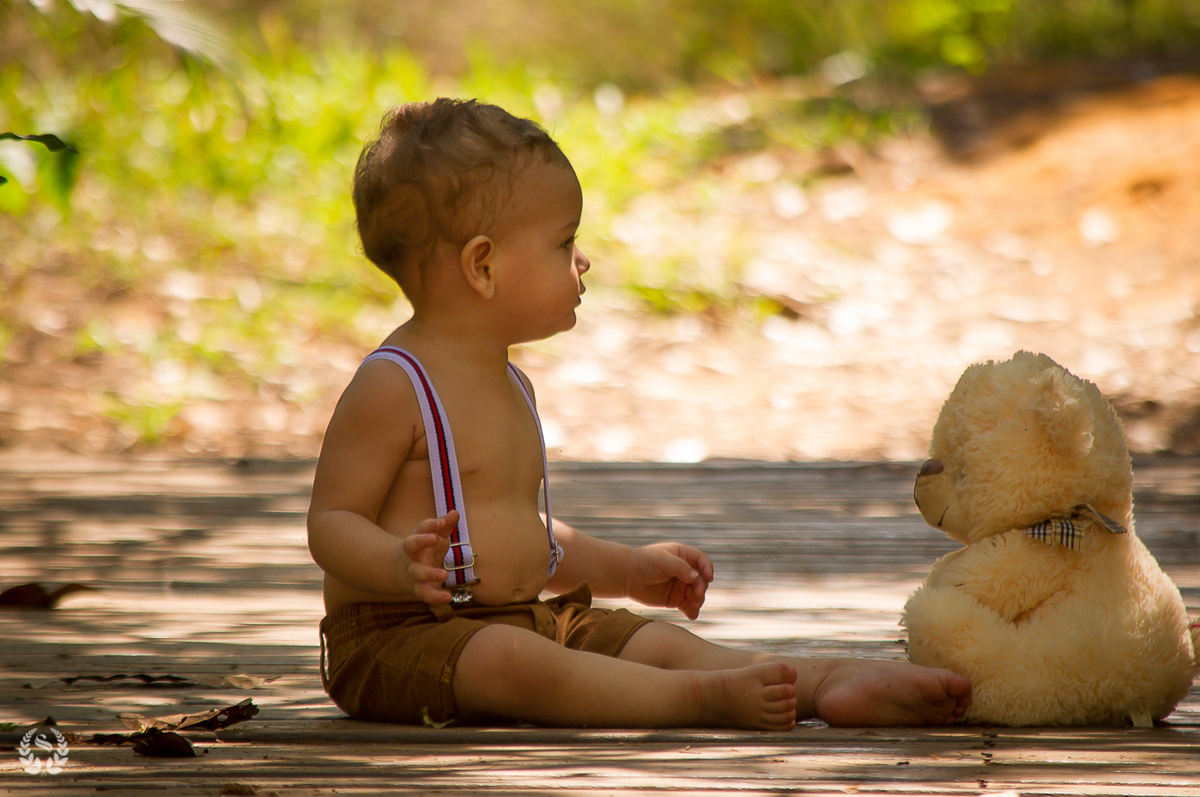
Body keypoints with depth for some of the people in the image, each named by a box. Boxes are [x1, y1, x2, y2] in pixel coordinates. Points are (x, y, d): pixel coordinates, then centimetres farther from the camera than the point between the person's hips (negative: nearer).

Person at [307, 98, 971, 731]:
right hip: (397, 638, -8)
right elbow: (332, 522, -15)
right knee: (510, 660, -36)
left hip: (525, 618, 8)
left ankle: (832, 682, -25)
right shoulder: (392, 386, -12)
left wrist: (628, 570, 29)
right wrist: (400, 566, -35)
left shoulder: (508, 386, 18)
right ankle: (706, 698, -48)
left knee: (660, 641, -9)